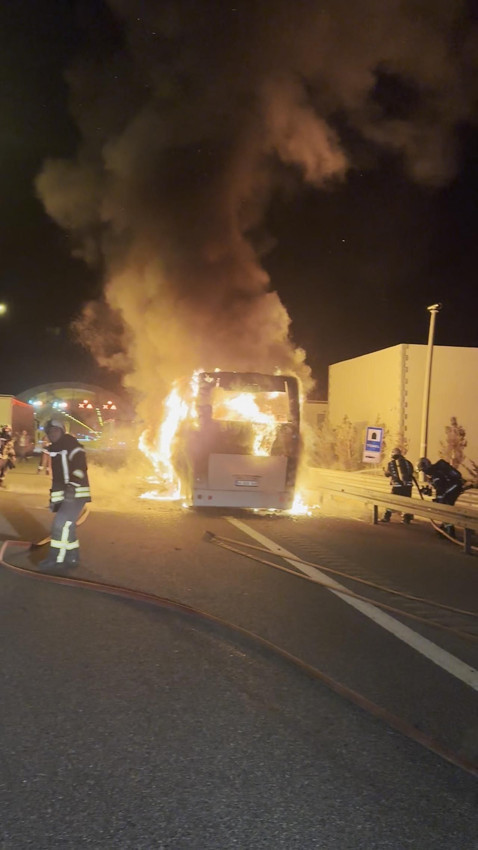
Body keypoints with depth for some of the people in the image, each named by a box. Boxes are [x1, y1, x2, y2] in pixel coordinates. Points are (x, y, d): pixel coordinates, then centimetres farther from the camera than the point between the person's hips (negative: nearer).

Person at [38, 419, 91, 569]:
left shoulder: (71, 445, -9)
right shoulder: (53, 450, 19)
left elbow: (80, 465, -22)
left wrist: (73, 486, -31)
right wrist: (53, 497, 21)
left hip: (76, 494, -9)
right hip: (64, 495, 9)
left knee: (61, 523, -12)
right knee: (67, 525, 10)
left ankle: (56, 558, -5)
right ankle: (72, 557, 20)